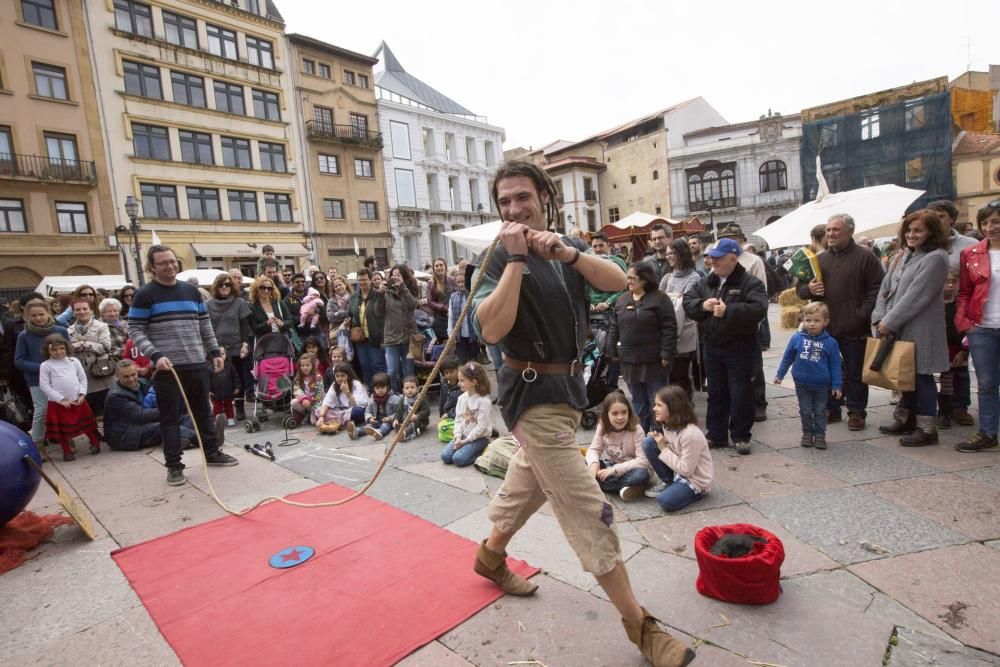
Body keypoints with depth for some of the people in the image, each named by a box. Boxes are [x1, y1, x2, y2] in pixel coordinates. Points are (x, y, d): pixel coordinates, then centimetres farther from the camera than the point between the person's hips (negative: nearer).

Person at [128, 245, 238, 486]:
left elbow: (204, 325, 16)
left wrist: (214, 351, 10)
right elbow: (135, 331, -6)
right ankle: (174, 465, 12)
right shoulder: (145, 295, -4)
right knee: (170, 417, 2)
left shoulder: (191, 290, 12)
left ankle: (212, 452, 27)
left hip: (197, 364, 5)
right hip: (168, 368, -4)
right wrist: (155, 355, -19)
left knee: (203, 411, 14)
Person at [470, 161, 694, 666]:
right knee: (587, 509, -3)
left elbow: (617, 281, -9)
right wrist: (516, 258, -25)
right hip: (534, 393, -7)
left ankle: (491, 554, 48)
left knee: (529, 480, 24)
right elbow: (492, 329, -27)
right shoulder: (500, 259, -11)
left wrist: (566, 251, -22)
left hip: (568, 385, 8)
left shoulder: (567, 246, 7)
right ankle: (638, 624, 11)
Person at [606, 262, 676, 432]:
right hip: (630, 361, 6)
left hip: (653, 361, -5)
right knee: (638, 401, 16)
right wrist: (612, 351, 9)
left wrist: (666, 353, -16)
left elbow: (669, 328, -11)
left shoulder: (660, 299, -8)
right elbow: (615, 327, 13)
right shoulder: (622, 299, 10)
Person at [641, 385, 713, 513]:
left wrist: (664, 450, -21)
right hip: (678, 469, 8)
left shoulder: (691, 435, -30)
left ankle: (695, 492, 1)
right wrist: (659, 442, -10)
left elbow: (686, 470, -26)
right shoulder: (668, 425, -4)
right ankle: (668, 483, 5)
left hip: (695, 480, -8)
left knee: (666, 501, -30)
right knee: (648, 443, -9)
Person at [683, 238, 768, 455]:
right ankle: (716, 435, 25)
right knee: (716, 393, 14)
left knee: (741, 394, 3)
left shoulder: (750, 282, -9)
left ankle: (741, 436, 18)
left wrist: (728, 311, -28)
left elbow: (758, 308, -23)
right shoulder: (705, 282, 8)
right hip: (712, 346, 5)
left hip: (740, 347, -5)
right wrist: (702, 305, -15)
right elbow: (687, 302, 4)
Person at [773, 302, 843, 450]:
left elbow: (835, 364, -3)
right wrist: (780, 374, 9)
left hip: (821, 385, -1)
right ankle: (807, 433, 26)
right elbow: (787, 357, 4)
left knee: (820, 411, 13)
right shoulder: (797, 338, -9)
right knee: (805, 411, 13)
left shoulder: (830, 342, -10)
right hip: (802, 384, 1)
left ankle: (820, 435, 24)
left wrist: (836, 385, -2)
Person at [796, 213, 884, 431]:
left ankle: (856, 412, 20)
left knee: (855, 373, 7)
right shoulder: (820, 259, 12)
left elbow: (877, 288, -6)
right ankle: (831, 409, 24)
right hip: (824, 327, 4)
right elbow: (799, 288, 15)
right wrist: (809, 289, -8)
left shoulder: (865, 257, -2)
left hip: (854, 329, -4)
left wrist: (862, 314, -15)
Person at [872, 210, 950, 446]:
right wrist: (879, 317, -2)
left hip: (919, 331, -7)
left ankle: (927, 429, 10)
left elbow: (916, 297, -17)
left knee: (921, 376, 0)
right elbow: (885, 288, 10)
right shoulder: (902, 256, 14)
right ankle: (906, 420, 28)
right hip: (898, 329, 7)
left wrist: (889, 322, -15)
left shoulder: (935, 258, -11)